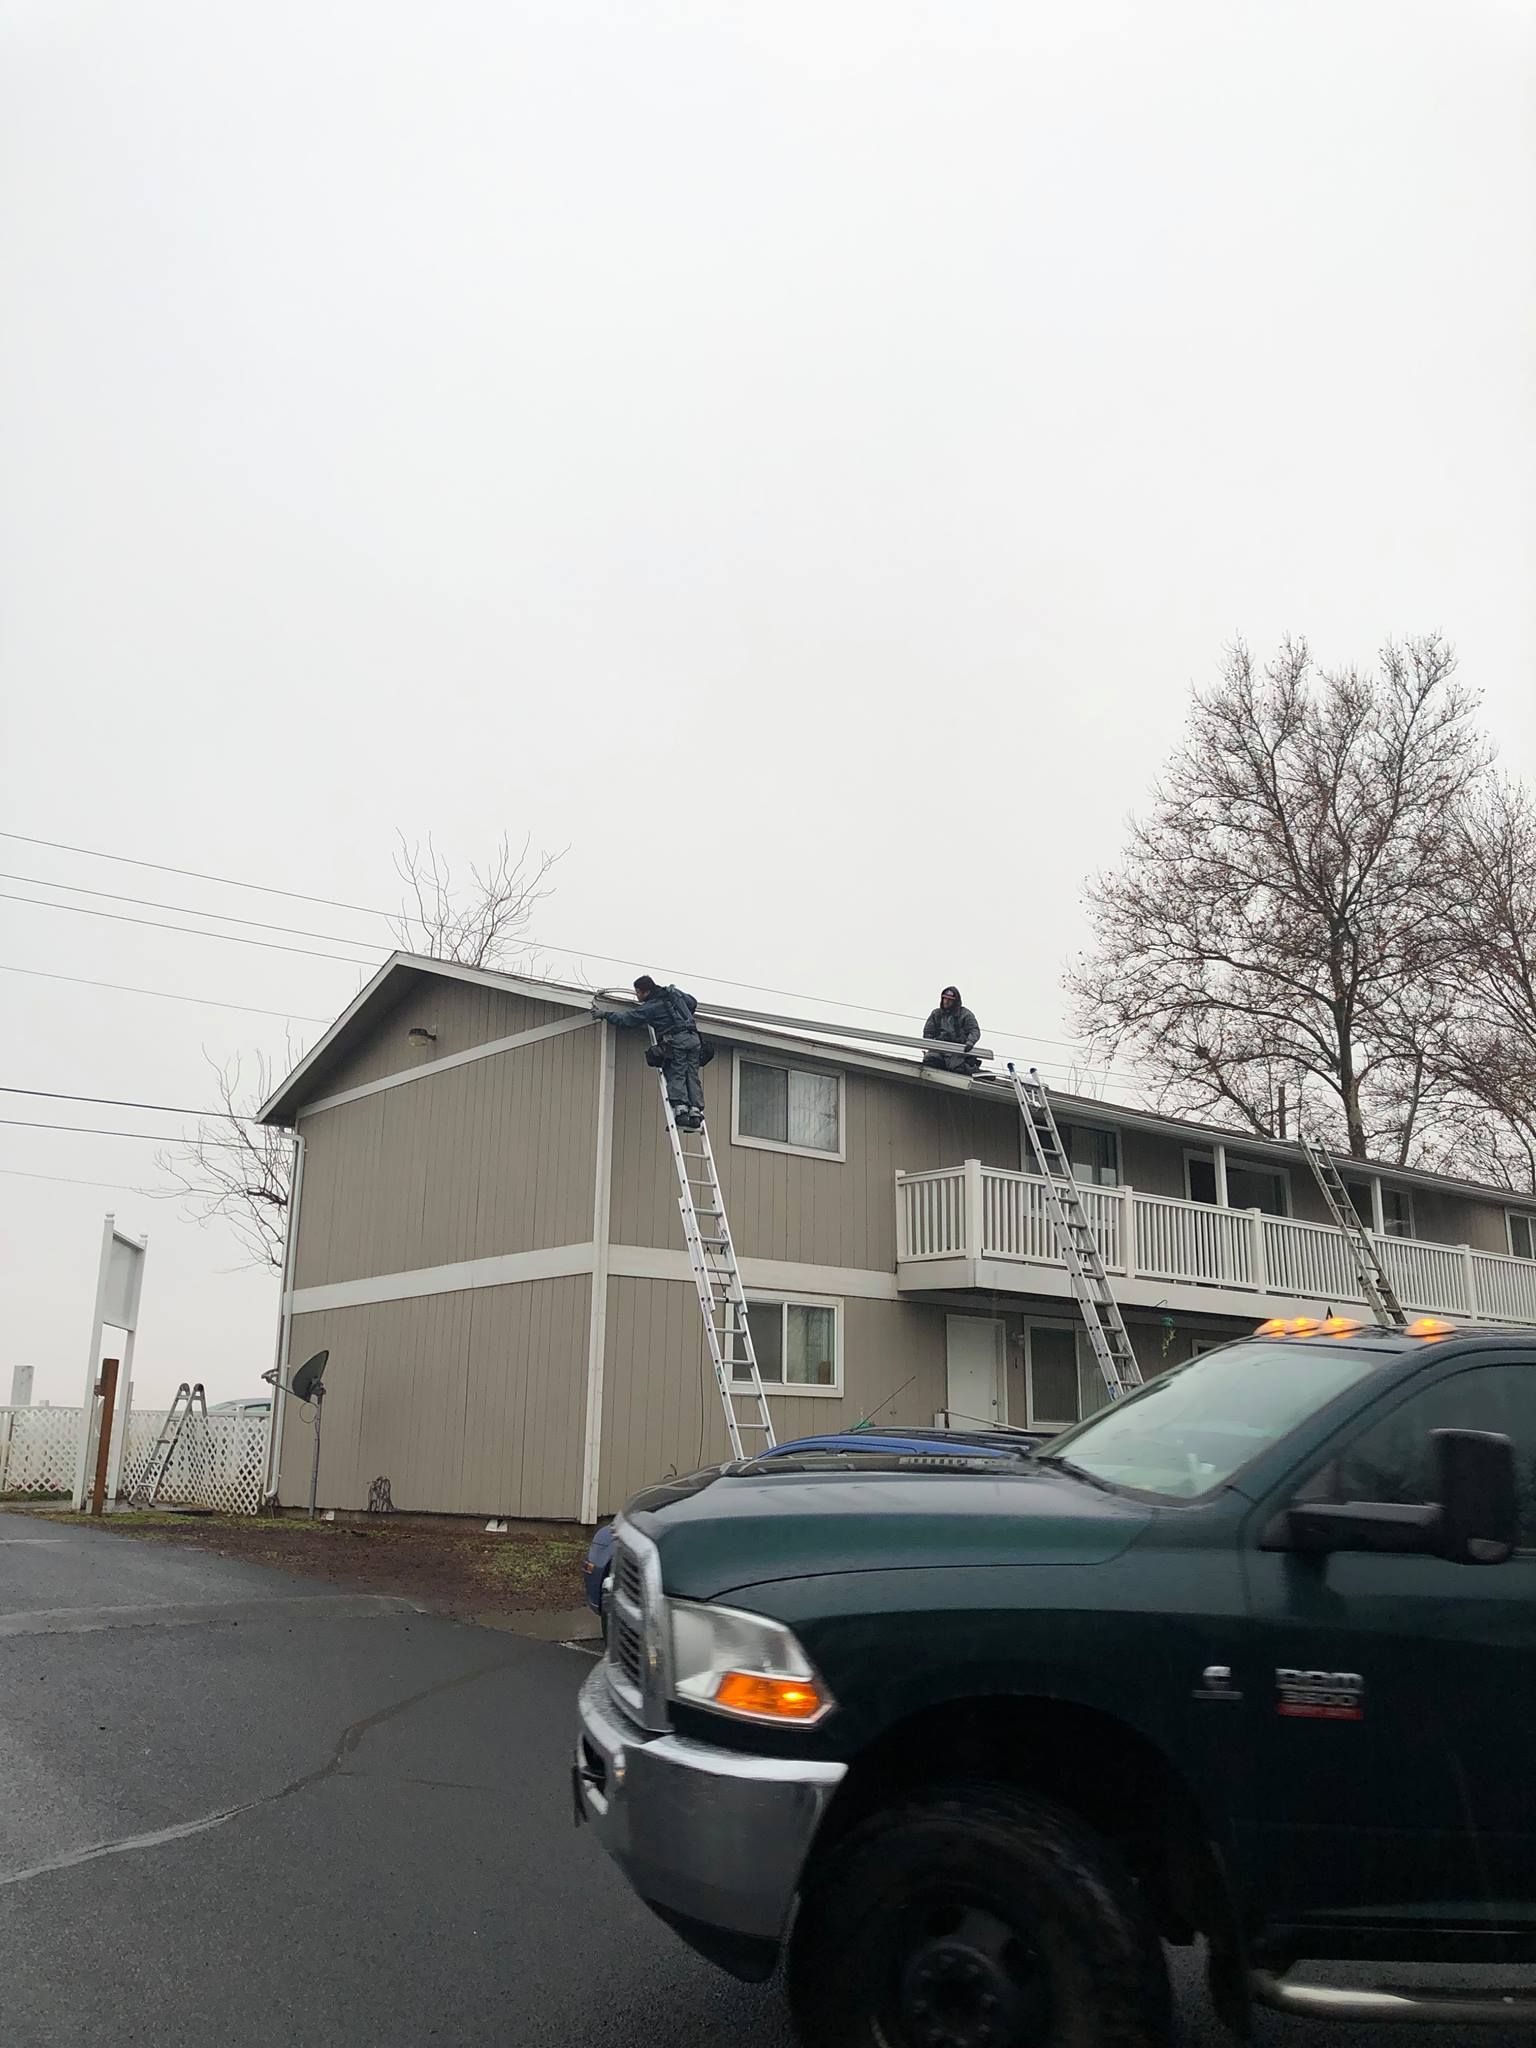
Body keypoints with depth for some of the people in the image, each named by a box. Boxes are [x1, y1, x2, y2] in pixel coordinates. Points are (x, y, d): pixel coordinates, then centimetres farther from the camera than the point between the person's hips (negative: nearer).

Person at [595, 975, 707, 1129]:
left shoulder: (649, 1008, -1)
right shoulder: (675, 992, 17)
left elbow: (626, 1019, 4)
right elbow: (692, 1003, 32)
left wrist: (604, 1014, 15)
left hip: (676, 1040, -6)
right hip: (693, 1038, 6)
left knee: (676, 1076, -5)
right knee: (692, 1076, 4)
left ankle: (680, 1110, -20)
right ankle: (695, 1112, -6)